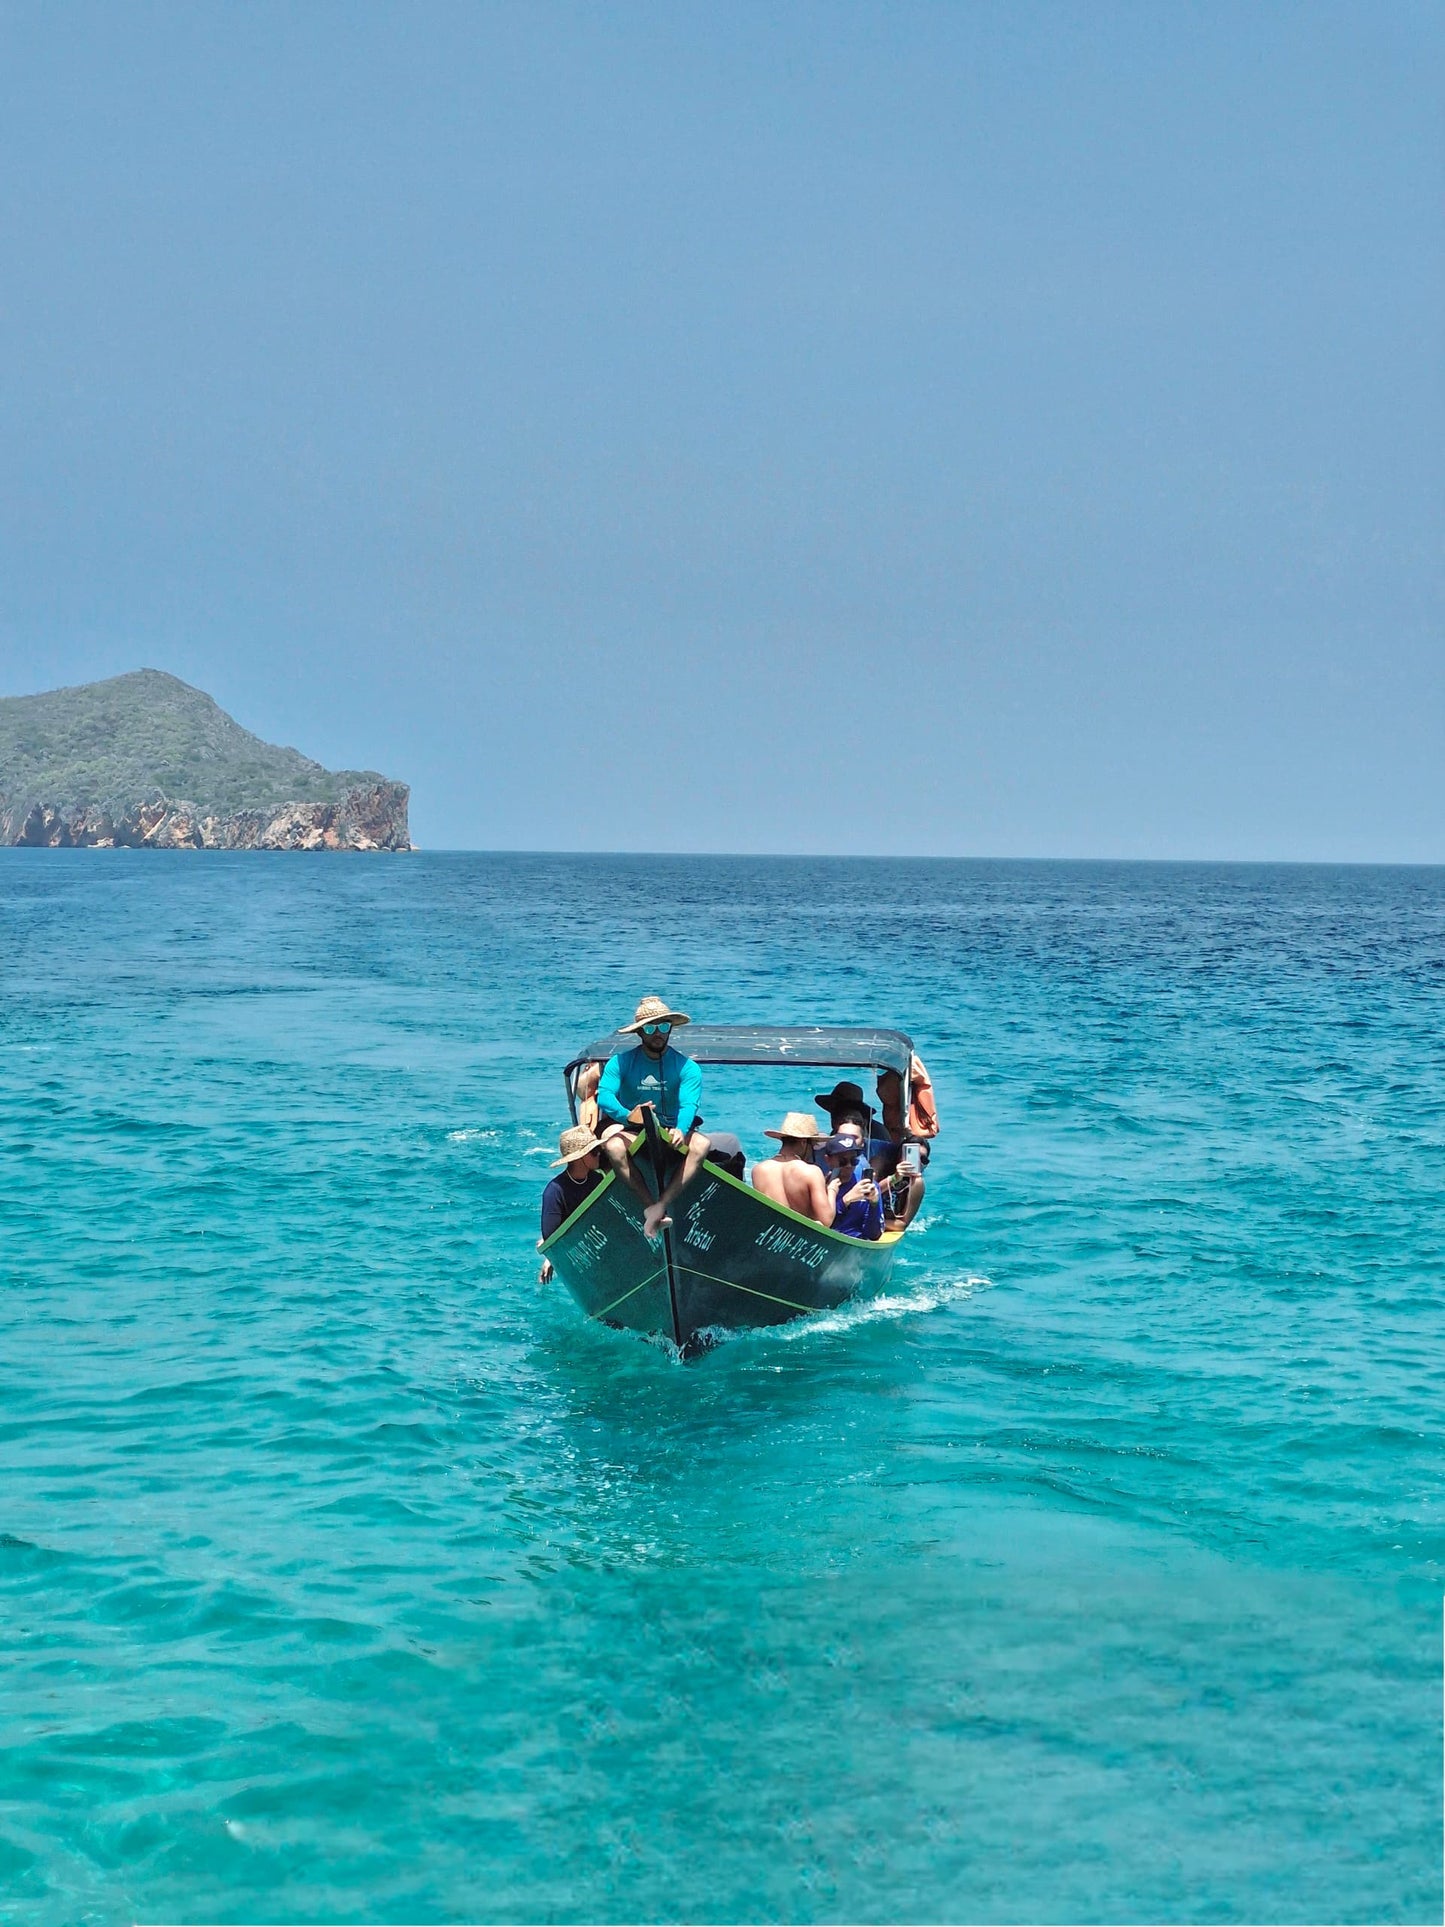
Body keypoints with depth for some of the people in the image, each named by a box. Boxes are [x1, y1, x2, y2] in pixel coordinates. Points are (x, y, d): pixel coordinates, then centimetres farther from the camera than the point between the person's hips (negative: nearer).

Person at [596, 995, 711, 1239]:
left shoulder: (687, 1067, 2)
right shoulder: (620, 1062, 2)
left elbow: (689, 1104, -15)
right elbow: (604, 1096, -15)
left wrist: (680, 1131, -40)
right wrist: (628, 1116, -38)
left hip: (672, 1136, 1)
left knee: (701, 1144, -32)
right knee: (612, 1144, -35)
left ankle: (659, 1207, -41)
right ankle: (651, 1206, -39)